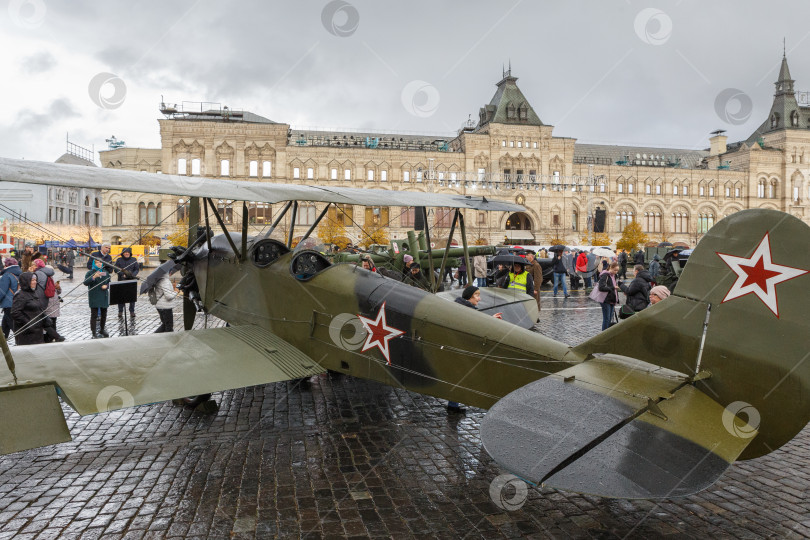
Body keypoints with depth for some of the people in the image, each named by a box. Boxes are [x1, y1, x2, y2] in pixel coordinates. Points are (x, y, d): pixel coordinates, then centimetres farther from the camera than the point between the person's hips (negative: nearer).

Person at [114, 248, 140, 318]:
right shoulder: (119, 260, 5)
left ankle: (132, 311, 11)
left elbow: (137, 269, 5)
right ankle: (120, 312, 10)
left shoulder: (134, 260, 7)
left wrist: (133, 274, -14)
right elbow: (116, 269, 0)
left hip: (131, 281, 1)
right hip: (121, 280, 0)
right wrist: (123, 274, -16)